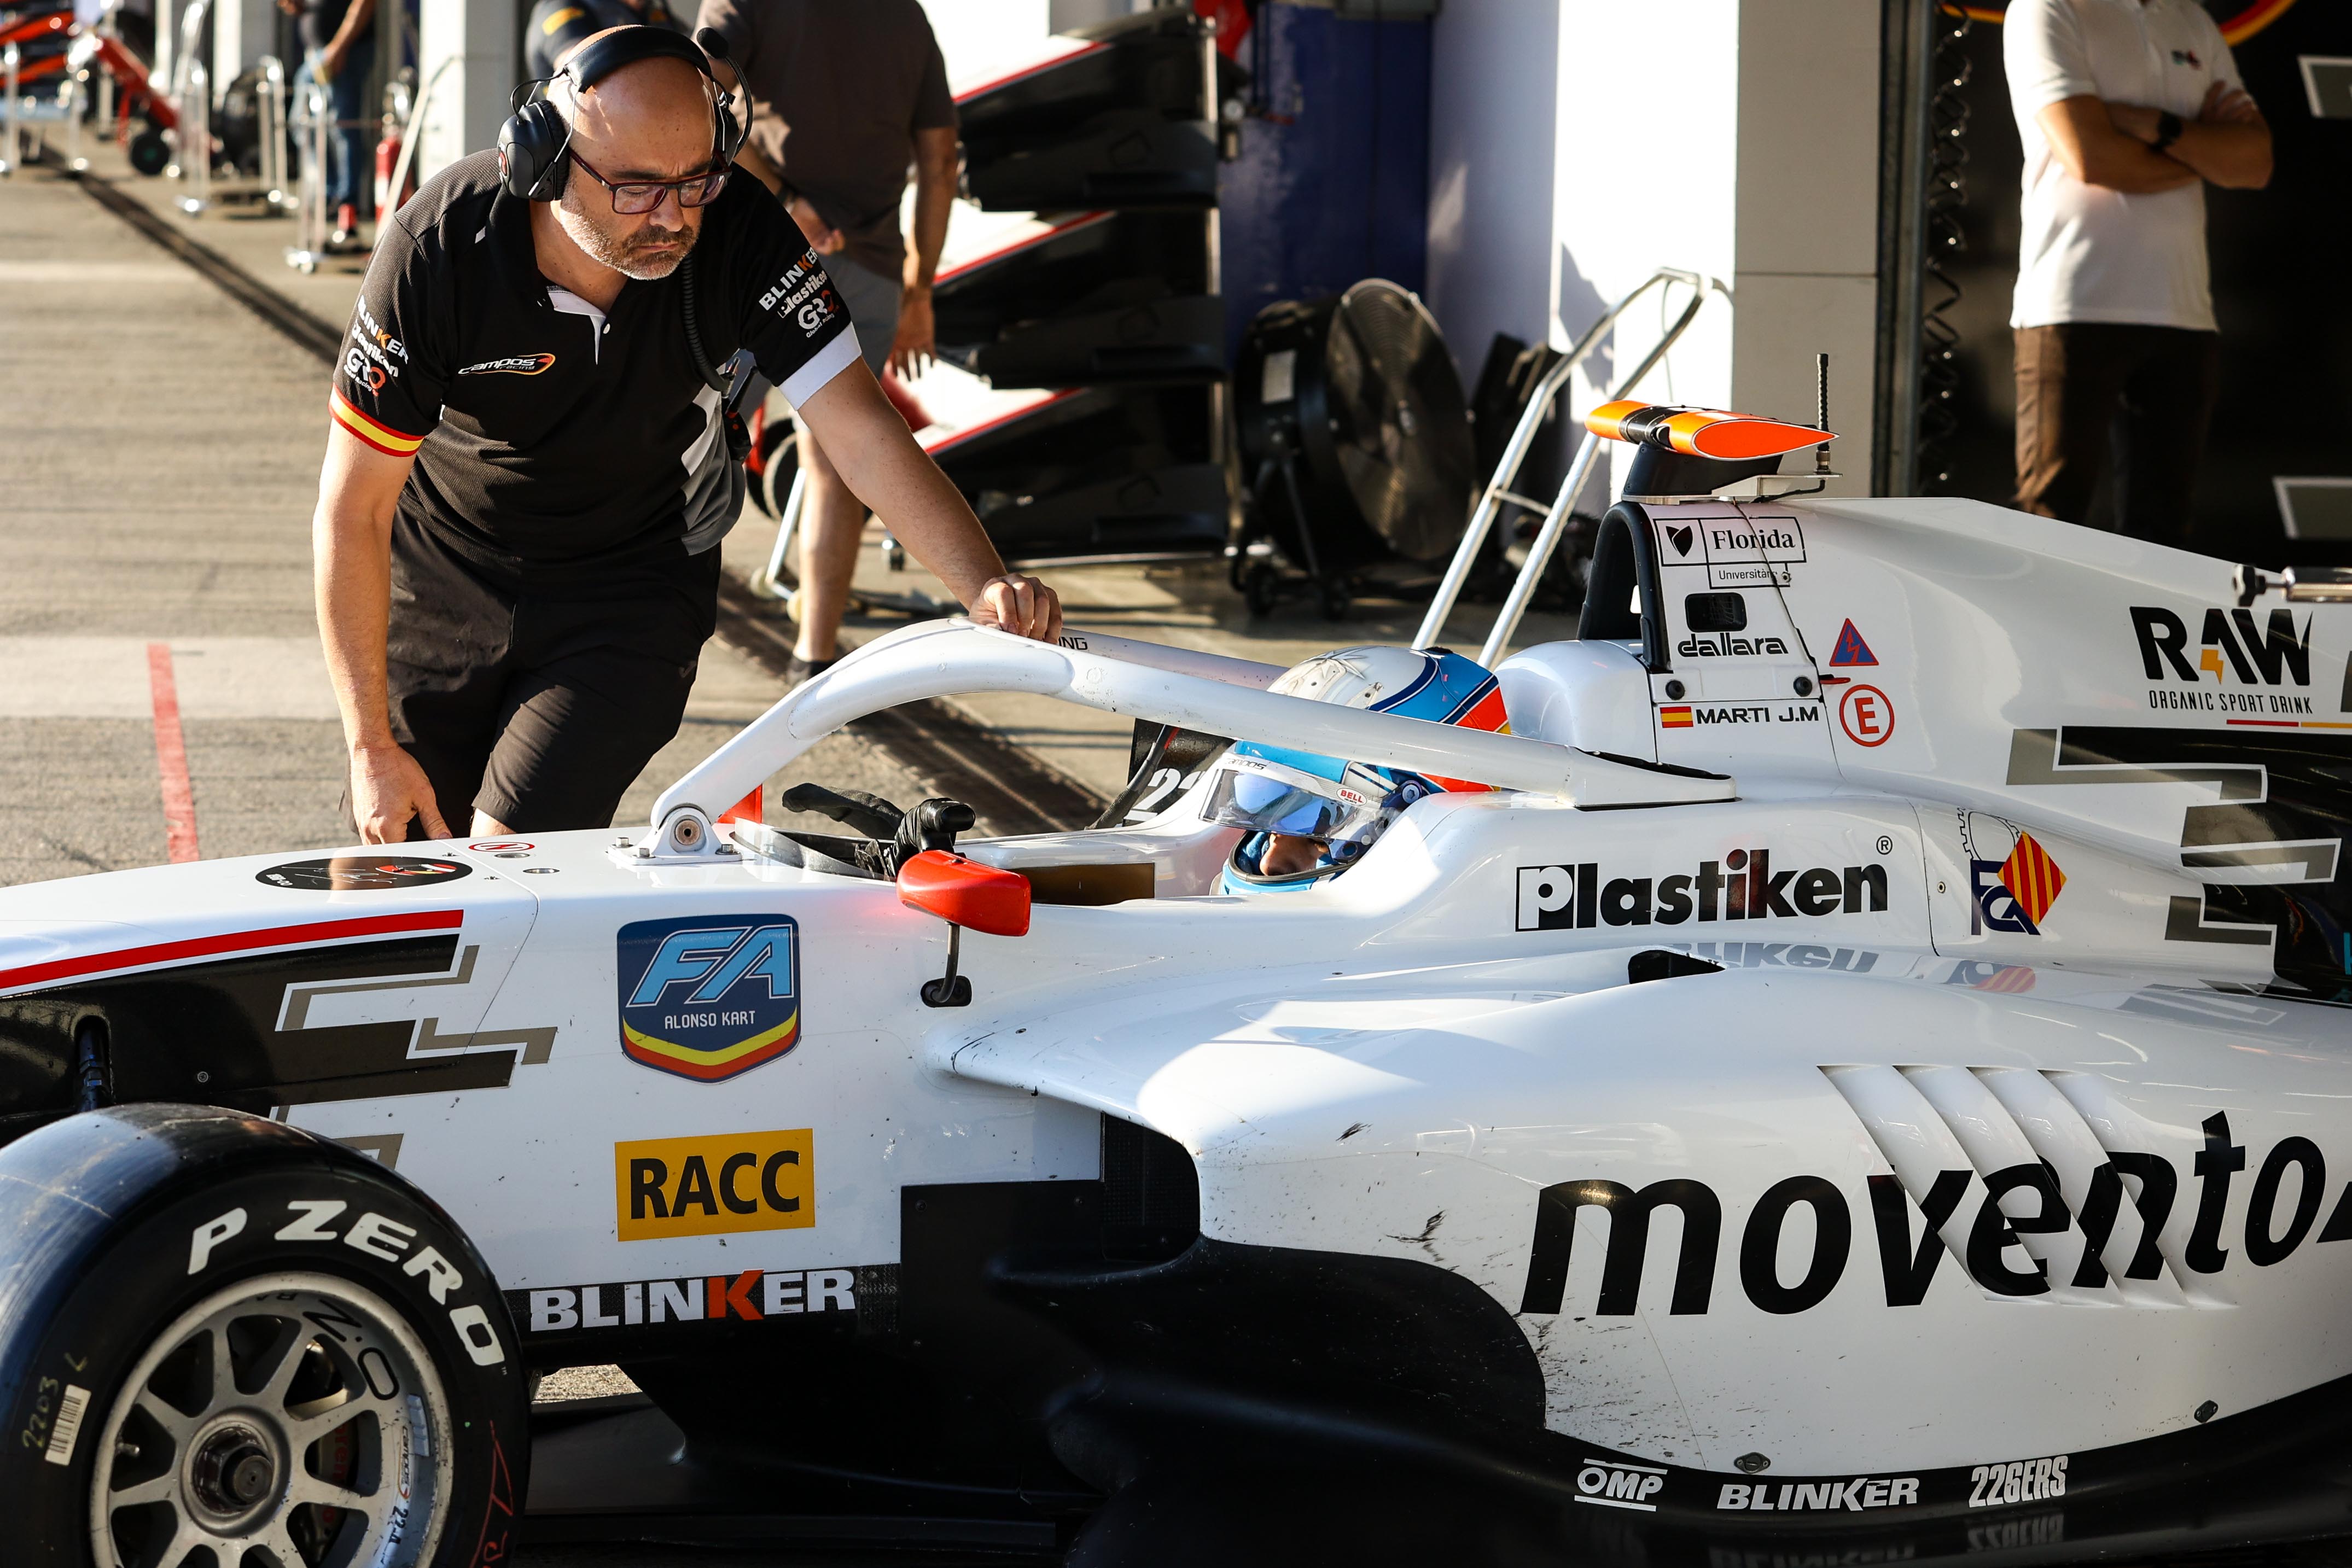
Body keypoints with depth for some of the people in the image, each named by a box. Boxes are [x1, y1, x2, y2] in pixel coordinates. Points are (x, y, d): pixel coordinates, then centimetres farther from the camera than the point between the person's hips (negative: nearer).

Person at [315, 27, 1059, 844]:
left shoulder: (740, 235, -26)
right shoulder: (435, 251, -29)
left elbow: (863, 432, -25)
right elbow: (352, 511, -21)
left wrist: (985, 584, -43)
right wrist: (372, 747, -21)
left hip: (635, 585, 0)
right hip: (442, 576, 0)